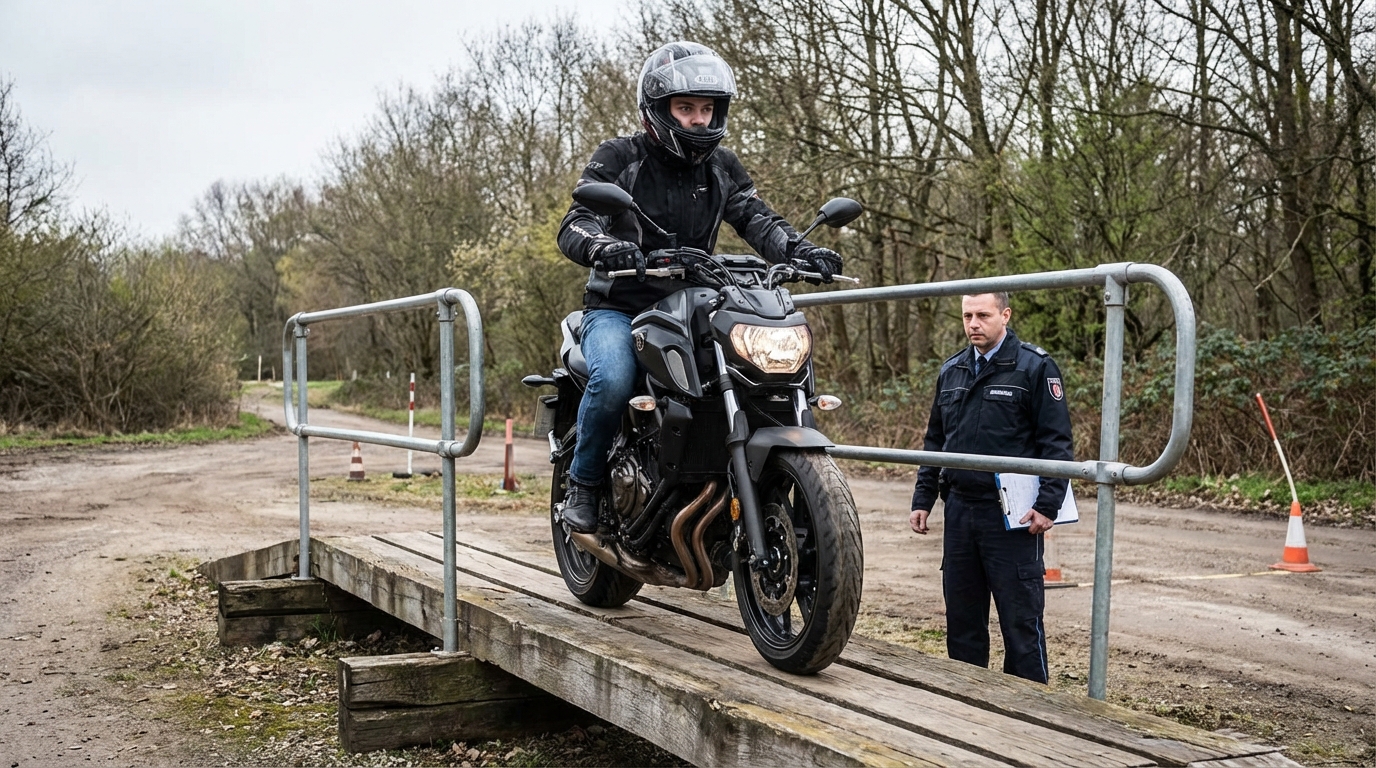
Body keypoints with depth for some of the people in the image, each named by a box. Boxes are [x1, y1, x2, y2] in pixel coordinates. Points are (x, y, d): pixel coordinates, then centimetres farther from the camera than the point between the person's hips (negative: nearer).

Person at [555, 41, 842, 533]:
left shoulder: (721, 168, 11)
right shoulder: (619, 158, -4)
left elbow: (757, 220, -2)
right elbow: (574, 226, -16)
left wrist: (801, 251, -24)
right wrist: (604, 247, -41)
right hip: (617, 309, -4)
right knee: (612, 381, -34)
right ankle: (582, 484, -9)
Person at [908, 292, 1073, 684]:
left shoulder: (1035, 367, -5)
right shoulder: (951, 371, 14)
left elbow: (1057, 442, -8)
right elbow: (934, 441, 20)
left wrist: (1048, 504, -15)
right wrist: (922, 499, 14)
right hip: (960, 511, 6)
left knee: (1021, 617, -1)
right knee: (961, 616, 12)